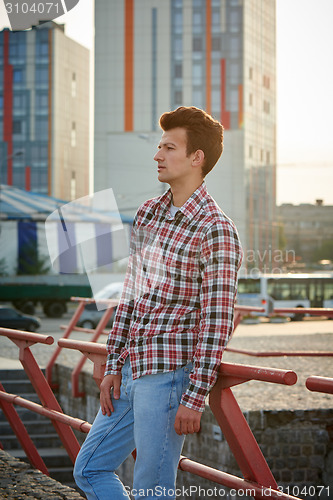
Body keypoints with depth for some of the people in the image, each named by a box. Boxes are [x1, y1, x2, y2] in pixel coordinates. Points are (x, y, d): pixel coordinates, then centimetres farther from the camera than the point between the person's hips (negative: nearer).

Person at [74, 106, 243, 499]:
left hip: (170, 375, -8)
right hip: (132, 370, 8)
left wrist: (195, 397, -18)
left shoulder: (214, 230, -13)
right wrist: (114, 366, 11)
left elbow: (216, 322, -15)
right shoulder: (147, 214, 12)